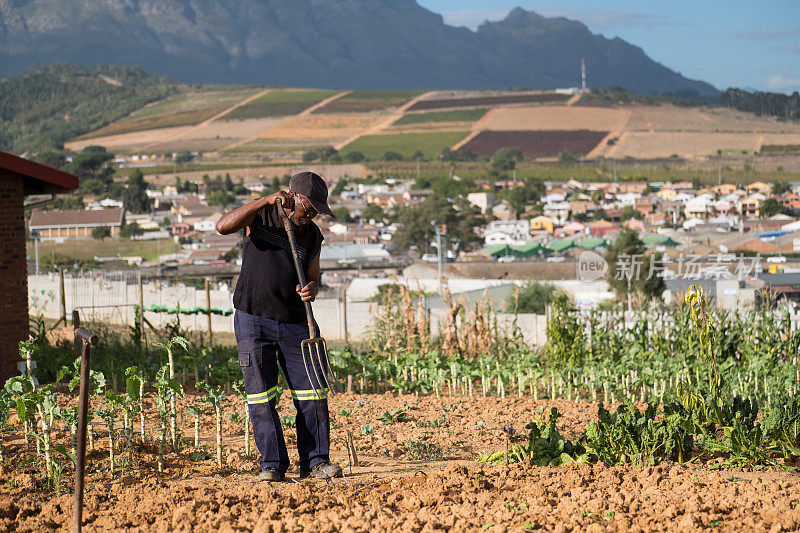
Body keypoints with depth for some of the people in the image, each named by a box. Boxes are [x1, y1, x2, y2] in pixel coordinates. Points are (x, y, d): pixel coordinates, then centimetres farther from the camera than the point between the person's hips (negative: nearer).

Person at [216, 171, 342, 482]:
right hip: (253, 320, -3)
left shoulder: (312, 235, 8)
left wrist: (310, 290, -16)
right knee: (261, 396, -4)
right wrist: (266, 201, -28)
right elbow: (224, 226, -21)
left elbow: (313, 277, 9)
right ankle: (272, 464, 1)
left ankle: (315, 461, 4)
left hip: (294, 323, 3)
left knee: (312, 392, -3)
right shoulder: (260, 216, -3)